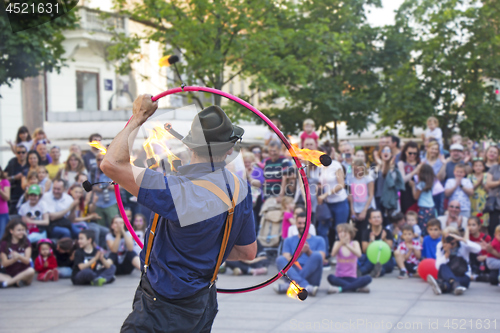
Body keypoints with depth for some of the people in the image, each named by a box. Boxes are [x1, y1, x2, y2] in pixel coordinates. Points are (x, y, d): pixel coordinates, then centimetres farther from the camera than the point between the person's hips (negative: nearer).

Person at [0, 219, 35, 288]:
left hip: (23, 273, 0)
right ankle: (17, 281, -31)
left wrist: (19, 256, -29)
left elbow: (27, 261, -7)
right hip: (9, 274, 0)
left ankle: (8, 282, -28)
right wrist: (14, 259, -26)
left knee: (31, 271, -35)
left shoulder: (26, 242, 4)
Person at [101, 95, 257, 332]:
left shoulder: (178, 191, -29)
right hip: (204, 304, 7)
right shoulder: (239, 188, -7)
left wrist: (138, 117, -19)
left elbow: (112, 164, -31)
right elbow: (248, 252, 5)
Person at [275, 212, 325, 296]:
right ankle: (306, 286, -46)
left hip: (312, 278, -1)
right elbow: (287, 259, 3)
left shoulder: (319, 240, 17)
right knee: (280, 259, -26)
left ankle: (289, 286, -36)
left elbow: (321, 259, 1)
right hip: (294, 273, 1)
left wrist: (308, 252, -18)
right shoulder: (289, 241, 20)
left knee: (317, 255, -28)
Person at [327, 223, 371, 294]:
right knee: (330, 277, -34)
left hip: (352, 278, 1)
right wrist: (341, 243, -32)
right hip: (339, 278, -1)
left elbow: (359, 254, -18)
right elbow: (333, 254, -18)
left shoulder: (354, 243, 4)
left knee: (368, 278, -27)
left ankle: (340, 289, -31)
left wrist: (347, 245, -30)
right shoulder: (337, 243, 4)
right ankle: (357, 287, -30)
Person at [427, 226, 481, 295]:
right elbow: (438, 266, -7)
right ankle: (455, 284, -62)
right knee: (443, 267, -32)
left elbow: (478, 249, -23)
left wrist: (462, 239, -26)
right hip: (446, 276, 1)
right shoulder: (440, 246, 3)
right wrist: (447, 253, -19)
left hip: (463, 277, -1)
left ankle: (441, 285, -68)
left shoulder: (463, 245, -1)